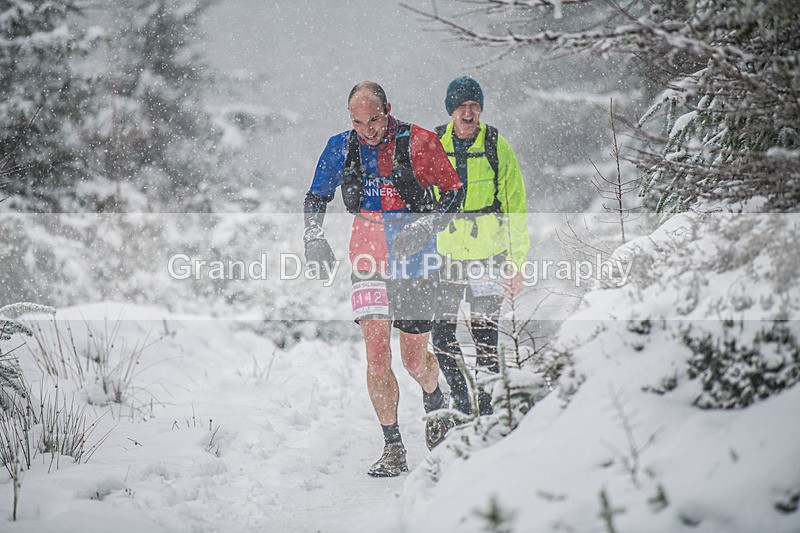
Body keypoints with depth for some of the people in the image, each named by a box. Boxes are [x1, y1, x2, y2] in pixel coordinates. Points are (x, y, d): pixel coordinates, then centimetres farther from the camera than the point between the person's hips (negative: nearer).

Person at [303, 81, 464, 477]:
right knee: (377, 351, -12)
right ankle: (393, 448, -6)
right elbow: (316, 198, 15)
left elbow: (453, 192, -5)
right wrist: (314, 240, 1)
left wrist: (422, 229, -19)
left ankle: (435, 401, 40)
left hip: (413, 262, -2)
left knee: (415, 361, 5)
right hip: (369, 259, 2)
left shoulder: (417, 142, -9)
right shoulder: (341, 148, 2)